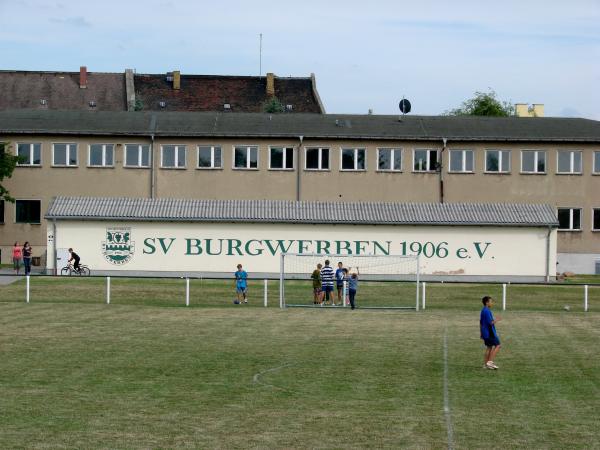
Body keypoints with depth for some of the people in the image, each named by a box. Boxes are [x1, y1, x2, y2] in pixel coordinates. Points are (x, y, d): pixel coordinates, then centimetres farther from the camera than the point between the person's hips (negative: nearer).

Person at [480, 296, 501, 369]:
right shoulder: (487, 311, -18)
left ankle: (485, 364, 13)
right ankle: (490, 362, -9)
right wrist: (496, 320, -4)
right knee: (497, 345, -4)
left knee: (489, 347, 14)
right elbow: (490, 323, -23)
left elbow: (481, 322, 21)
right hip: (490, 333, -10)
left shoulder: (483, 310, 14)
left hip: (485, 332, 10)